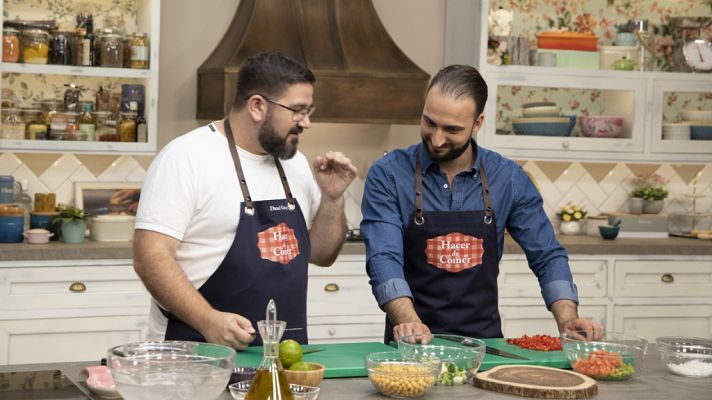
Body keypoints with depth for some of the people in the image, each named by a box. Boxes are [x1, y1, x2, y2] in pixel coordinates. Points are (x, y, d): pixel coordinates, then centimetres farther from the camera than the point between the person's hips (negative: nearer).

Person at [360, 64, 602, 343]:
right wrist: (409, 321, -30)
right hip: (413, 345, -2)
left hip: (484, 341, 2)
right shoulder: (387, 176, -4)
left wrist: (567, 320, -7)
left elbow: (547, 256, 8)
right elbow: (384, 258, -14)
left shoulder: (508, 179, 3)